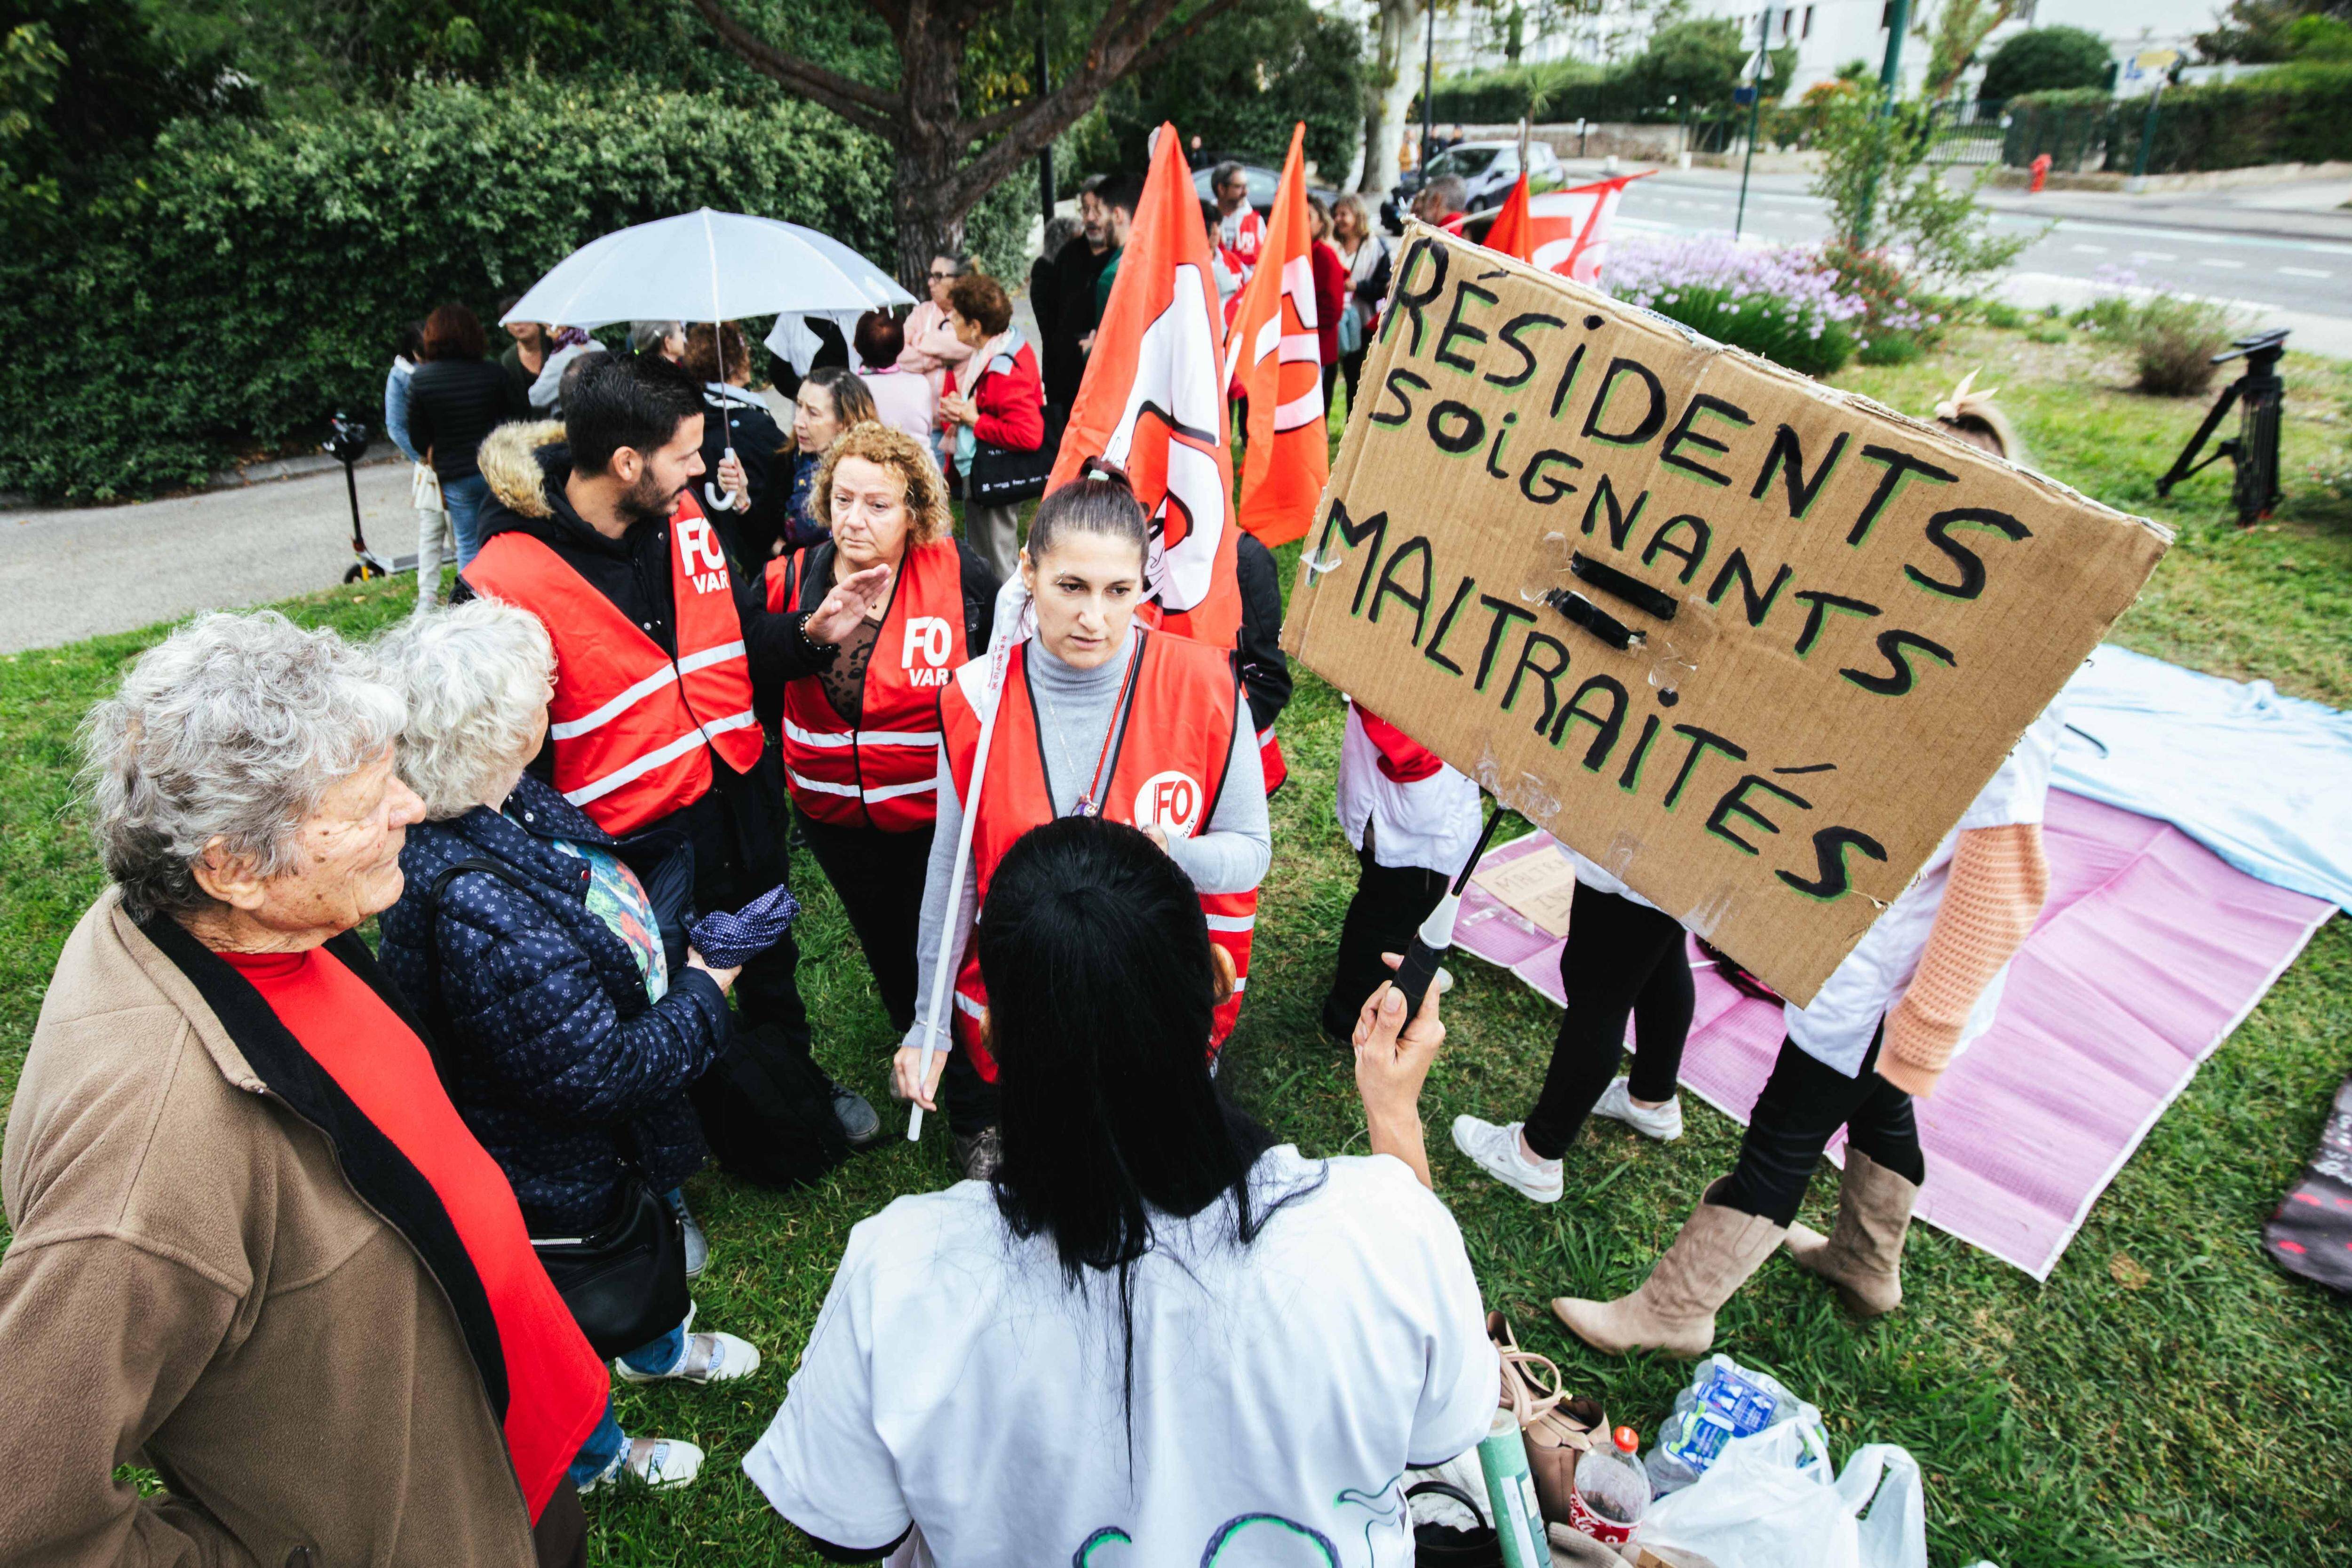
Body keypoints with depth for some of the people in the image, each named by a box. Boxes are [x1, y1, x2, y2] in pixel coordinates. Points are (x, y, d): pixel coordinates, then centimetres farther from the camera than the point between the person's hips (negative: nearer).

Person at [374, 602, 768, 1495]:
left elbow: (609, 883, 7)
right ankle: (591, 1456, 54)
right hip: (567, 1171, -8)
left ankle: (659, 1350, 67)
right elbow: (598, 1072, -34)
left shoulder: (509, 803, -13)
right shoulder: (472, 901, -41)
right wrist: (701, 993, -20)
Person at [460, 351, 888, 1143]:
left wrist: (810, 631, -9)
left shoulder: (680, 516, -3)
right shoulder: (507, 582, -23)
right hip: (640, 838, -5)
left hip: (743, 801, 6)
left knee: (770, 966, 27)